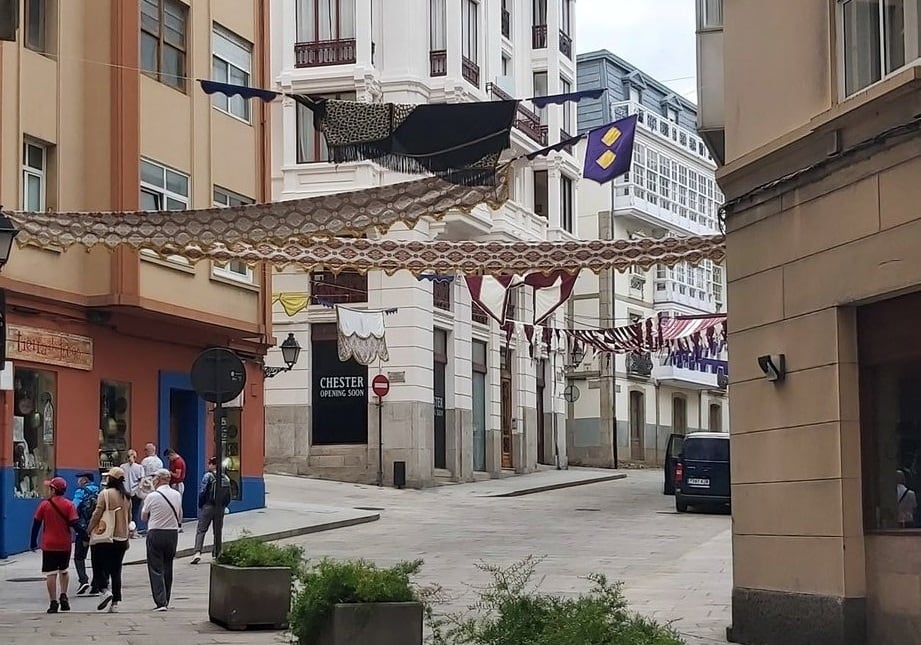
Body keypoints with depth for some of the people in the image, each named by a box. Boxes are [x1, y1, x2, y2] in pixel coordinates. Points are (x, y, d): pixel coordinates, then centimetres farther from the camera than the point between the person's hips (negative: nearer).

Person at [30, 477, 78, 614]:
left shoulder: (44, 504, -3)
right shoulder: (69, 505, -5)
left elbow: (36, 524, 2)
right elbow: (74, 524, -11)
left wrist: (33, 542, 11)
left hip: (48, 545, -1)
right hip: (65, 545, 1)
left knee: (50, 574, 1)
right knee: (63, 571, 21)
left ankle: (53, 602, -3)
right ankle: (63, 595, 5)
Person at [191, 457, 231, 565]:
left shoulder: (208, 476, -8)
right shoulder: (226, 478, 6)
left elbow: (202, 492, -10)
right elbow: (228, 496, 7)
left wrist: (200, 506, 2)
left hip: (208, 507, -4)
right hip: (220, 508, 4)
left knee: (201, 531, -4)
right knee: (218, 531, 14)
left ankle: (197, 552, -19)